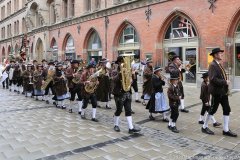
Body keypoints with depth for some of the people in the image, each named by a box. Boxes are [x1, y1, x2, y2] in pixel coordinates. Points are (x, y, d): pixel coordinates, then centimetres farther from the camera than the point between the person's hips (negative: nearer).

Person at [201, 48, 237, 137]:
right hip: (217, 92, -9)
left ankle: (226, 130, 18)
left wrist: (226, 82, 5)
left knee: (227, 110, 8)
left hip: (223, 91, 9)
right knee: (213, 110, 3)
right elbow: (213, 79, -24)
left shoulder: (219, 65, 14)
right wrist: (225, 82, -18)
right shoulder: (212, 65, -15)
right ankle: (204, 127, 19)